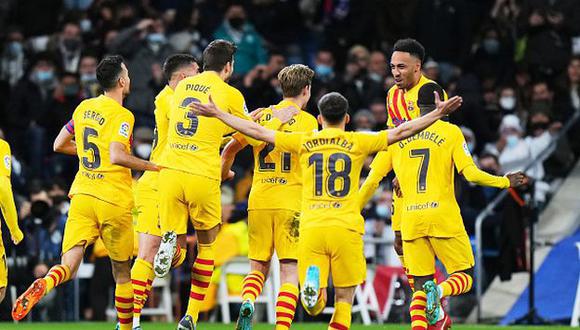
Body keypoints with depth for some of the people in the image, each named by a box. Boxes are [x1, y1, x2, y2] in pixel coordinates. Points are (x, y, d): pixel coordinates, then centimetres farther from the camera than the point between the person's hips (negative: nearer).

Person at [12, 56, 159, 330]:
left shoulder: (83, 108, 10)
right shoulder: (122, 115, -10)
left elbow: (59, 145, 19)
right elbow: (117, 157, -23)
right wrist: (153, 166, -13)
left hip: (82, 194, 4)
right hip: (114, 200, -4)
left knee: (69, 265, -6)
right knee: (122, 271, 13)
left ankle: (42, 286, -37)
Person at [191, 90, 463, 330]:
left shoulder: (304, 142, 9)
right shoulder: (358, 142, 5)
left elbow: (257, 131, 10)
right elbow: (402, 131, 3)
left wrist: (217, 113, 18)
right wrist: (439, 113, 10)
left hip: (310, 228, 1)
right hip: (346, 228, -1)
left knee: (315, 304, 2)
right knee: (344, 298, 9)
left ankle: (312, 286, -32)